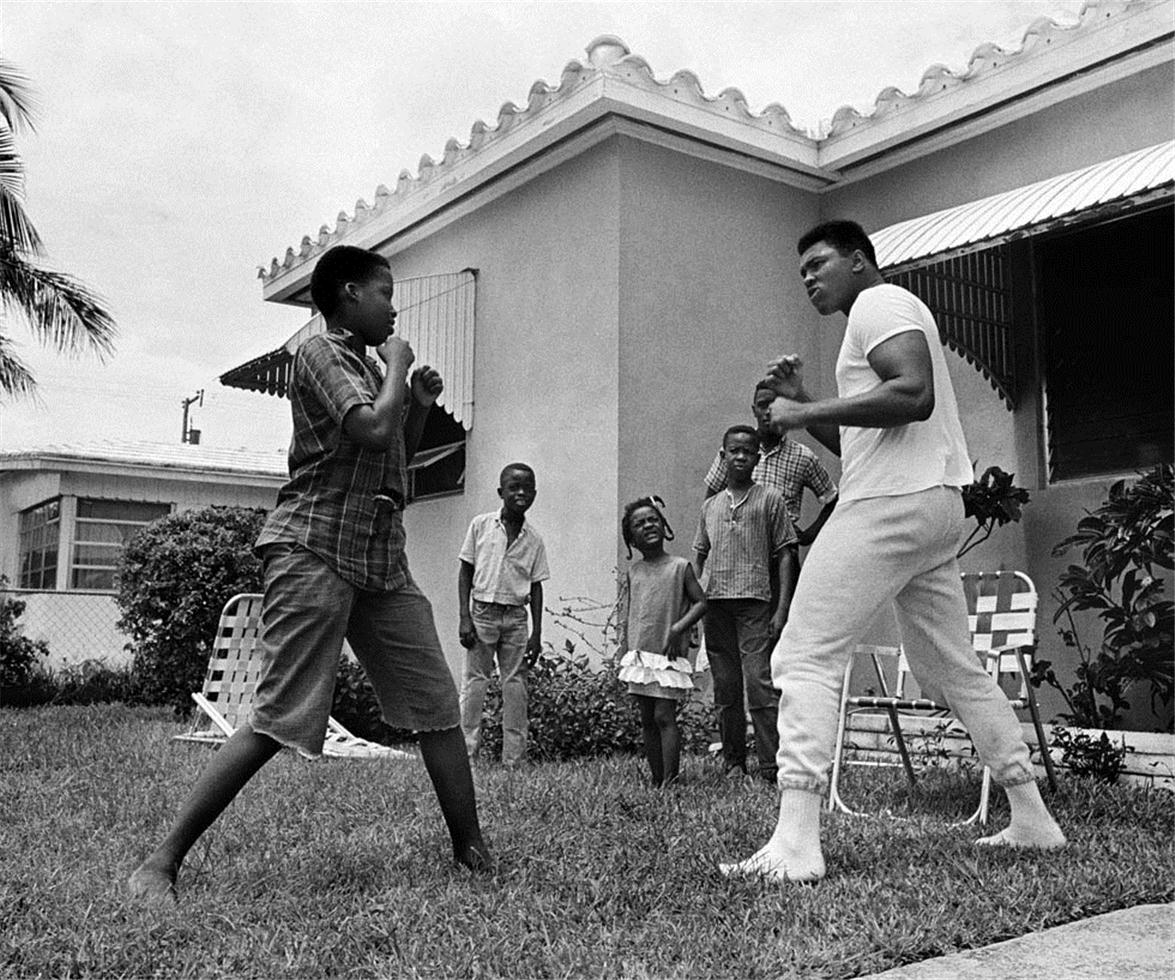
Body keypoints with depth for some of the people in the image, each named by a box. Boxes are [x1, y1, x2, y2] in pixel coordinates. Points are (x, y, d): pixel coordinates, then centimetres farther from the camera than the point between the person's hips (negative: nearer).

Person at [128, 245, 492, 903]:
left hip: (383, 560, 8)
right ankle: (162, 862, 0)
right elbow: (371, 432, -21)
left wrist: (421, 404, 14)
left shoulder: (370, 366, 21)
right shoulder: (320, 354, -5)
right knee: (277, 721, -10)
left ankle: (473, 852, 15)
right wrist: (397, 365, -6)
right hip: (316, 551, -8)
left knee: (438, 706, 5)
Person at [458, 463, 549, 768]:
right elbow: (465, 572, 1)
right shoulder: (480, 525, 0)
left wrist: (537, 634, 2)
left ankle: (514, 759, 8)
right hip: (483, 612, -2)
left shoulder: (534, 540, 5)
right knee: (475, 680, -1)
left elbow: (536, 586, 8)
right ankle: (465, 751, 4)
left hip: (516, 617, 2)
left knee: (515, 685, 3)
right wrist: (464, 618, -7)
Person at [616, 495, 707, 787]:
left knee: (664, 716, -8)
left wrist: (679, 627, -15)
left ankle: (670, 782, -4)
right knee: (647, 720, 8)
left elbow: (700, 602, -1)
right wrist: (624, 653, 7)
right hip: (639, 654, 5)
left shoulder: (680, 566, -3)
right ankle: (656, 780, 17)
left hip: (668, 656, -4)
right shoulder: (633, 572, 9)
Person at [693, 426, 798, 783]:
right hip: (715, 604, 4)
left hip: (755, 602, -4)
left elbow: (785, 554, 2)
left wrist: (782, 608, -6)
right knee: (725, 688, 8)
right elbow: (698, 556, 20)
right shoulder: (710, 506, 17)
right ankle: (733, 762, 17)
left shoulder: (770, 499, 5)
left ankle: (771, 766, -9)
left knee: (760, 683, -12)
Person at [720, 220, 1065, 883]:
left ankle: (797, 843, -17)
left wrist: (807, 413, -16)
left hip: (894, 503, -11)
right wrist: (804, 403, 17)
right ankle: (1032, 819, 22)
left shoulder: (880, 303, -2)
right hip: (932, 507, 11)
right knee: (956, 666, 16)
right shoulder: (881, 316, 27)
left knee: (807, 659, -12)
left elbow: (914, 396, -21)